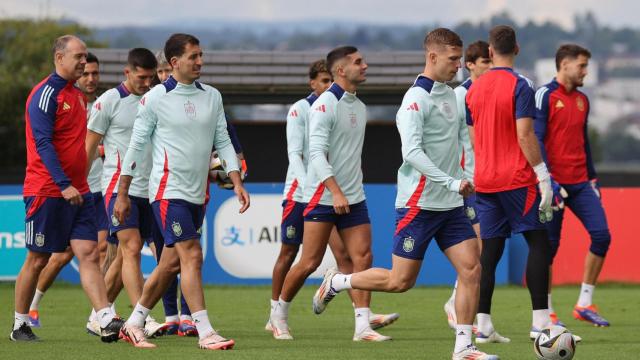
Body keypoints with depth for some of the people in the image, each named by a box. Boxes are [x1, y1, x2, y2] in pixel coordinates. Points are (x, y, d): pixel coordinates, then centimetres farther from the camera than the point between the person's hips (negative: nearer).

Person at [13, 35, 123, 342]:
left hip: (77, 192, 7)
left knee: (89, 254, -5)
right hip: (46, 191, -7)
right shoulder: (45, 94, -12)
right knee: (38, 260, 2)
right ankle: (20, 325, 16)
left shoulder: (78, 95, 15)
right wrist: (64, 185, -25)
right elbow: (43, 144, -19)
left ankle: (107, 323, -14)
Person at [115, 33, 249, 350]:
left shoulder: (212, 97, 9)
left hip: (196, 193, 6)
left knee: (171, 263, 9)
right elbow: (136, 146, -2)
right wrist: (122, 194, -1)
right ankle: (205, 332, -15)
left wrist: (237, 182, 2)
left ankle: (134, 324, 22)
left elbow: (222, 141, 13)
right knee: (192, 256, -14)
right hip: (168, 190, -6)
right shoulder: (154, 99, -7)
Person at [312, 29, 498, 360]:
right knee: (400, 281, -2)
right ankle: (335, 283, 19)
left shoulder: (451, 96, 12)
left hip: (451, 206, 8)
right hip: (419, 204, -8)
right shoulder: (417, 99, -15)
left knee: (471, 269, -4)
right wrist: (452, 183, -26)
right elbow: (412, 152, -24)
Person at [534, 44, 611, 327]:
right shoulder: (545, 96, -7)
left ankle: (585, 303, 4)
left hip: (580, 183, 6)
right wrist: (547, 179, -19)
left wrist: (592, 177, 18)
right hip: (555, 183, -6)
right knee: (549, 245, -1)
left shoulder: (582, 100, 15)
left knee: (601, 234, -6)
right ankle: (546, 312, 8)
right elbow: (536, 139, -12)